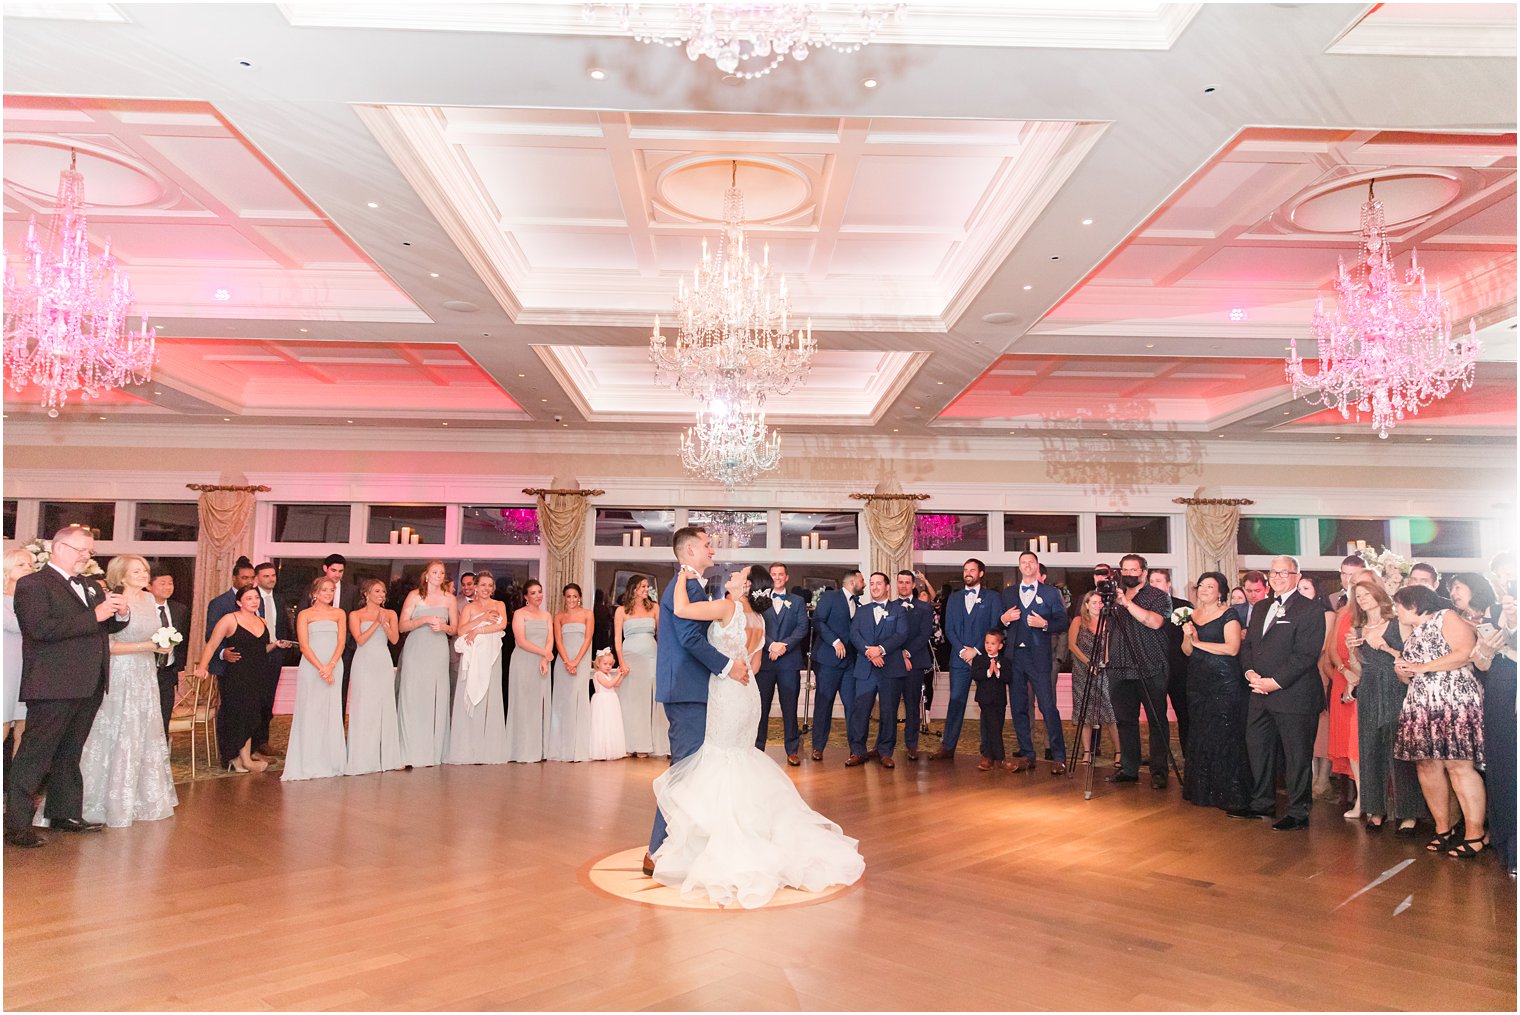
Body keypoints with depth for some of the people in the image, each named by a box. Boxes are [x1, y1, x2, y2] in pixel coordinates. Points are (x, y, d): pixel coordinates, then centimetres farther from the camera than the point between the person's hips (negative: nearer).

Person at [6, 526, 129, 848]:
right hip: (54, 687, -8)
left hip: (88, 687, 8)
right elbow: (40, 629, -21)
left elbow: (108, 626, 22)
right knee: (35, 755, -3)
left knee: (69, 755, 18)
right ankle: (17, 826, 3)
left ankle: (65, 813, 28)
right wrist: (94, 616, -21)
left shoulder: (89, 586, 18)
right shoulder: (32, 584, -7)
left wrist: (120, 613, -1)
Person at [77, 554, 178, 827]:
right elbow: (107, 645, -16)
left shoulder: (149, 598, 10)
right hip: (122, 675, -7)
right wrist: (147, 646, -18)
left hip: (146, 675, 7)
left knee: (148, 735, 10)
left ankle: (146, 799, 20)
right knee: (121, 736, -2)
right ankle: (117, 802, 9)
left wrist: (163, 642, 7)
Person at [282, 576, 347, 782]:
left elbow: (341, 642, 4)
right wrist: (321, 668, -13)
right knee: (309, 713, -3)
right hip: (310, 666, -2)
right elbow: (304, 645, -3)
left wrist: (330, 667, -11)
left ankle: (330, 763, 8)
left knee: (332, 713, 2)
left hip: (334, 667, 2)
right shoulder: (304, 615, 6)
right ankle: (308, 764, 2)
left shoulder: (339, 614, 12)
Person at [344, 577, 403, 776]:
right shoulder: (356, 615, 3)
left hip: (384, 664, 3)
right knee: (364, 709, -4)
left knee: (386, 708, 3)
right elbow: (360, 640, -8)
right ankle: (362, 759, 1)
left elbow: (395, 639, 0)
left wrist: (384, 623, -14)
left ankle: (387, 757, 8)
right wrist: (376, 623, -14)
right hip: (364, 664, -3)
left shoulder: (390, 614, 10)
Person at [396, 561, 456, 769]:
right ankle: (411, 753, -2)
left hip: (438, 652, 2)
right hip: (415, 651, -2)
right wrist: (424, 620, -14)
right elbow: (402, 626, -1)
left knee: (436, 698, -1)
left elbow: (455, 628, 14)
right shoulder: (414, 596, 2)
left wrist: (443, 627, -7)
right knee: (412, 698, -6)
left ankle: (433, 752, 6)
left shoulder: (449, 599, 8)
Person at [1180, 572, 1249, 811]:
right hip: (1198, 683, 6)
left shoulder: (1228, 615, -6)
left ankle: (1228, 794, 4)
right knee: (1199, 737, 9)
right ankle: (1202, 791, 20)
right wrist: (1188, 636, -9)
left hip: (1224, 683, -6)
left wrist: (1199, 642, -12)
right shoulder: (1192, 615, 12)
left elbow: (1232, 648, -17)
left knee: (1223, 737, -5)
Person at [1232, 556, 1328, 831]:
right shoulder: (1260, 608, 16)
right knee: (1258, 749, 15)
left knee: (1296, 756, 3)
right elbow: (1247, 645, 15)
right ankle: (1262, 803, 29)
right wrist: (1250, 672, -4)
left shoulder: (1310, 611, -9)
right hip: (1261, 695, 8)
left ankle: (1298, 813, 14)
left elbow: (1305, 655, -16)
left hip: (1294, 696, -7)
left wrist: (1275, 682, -18)